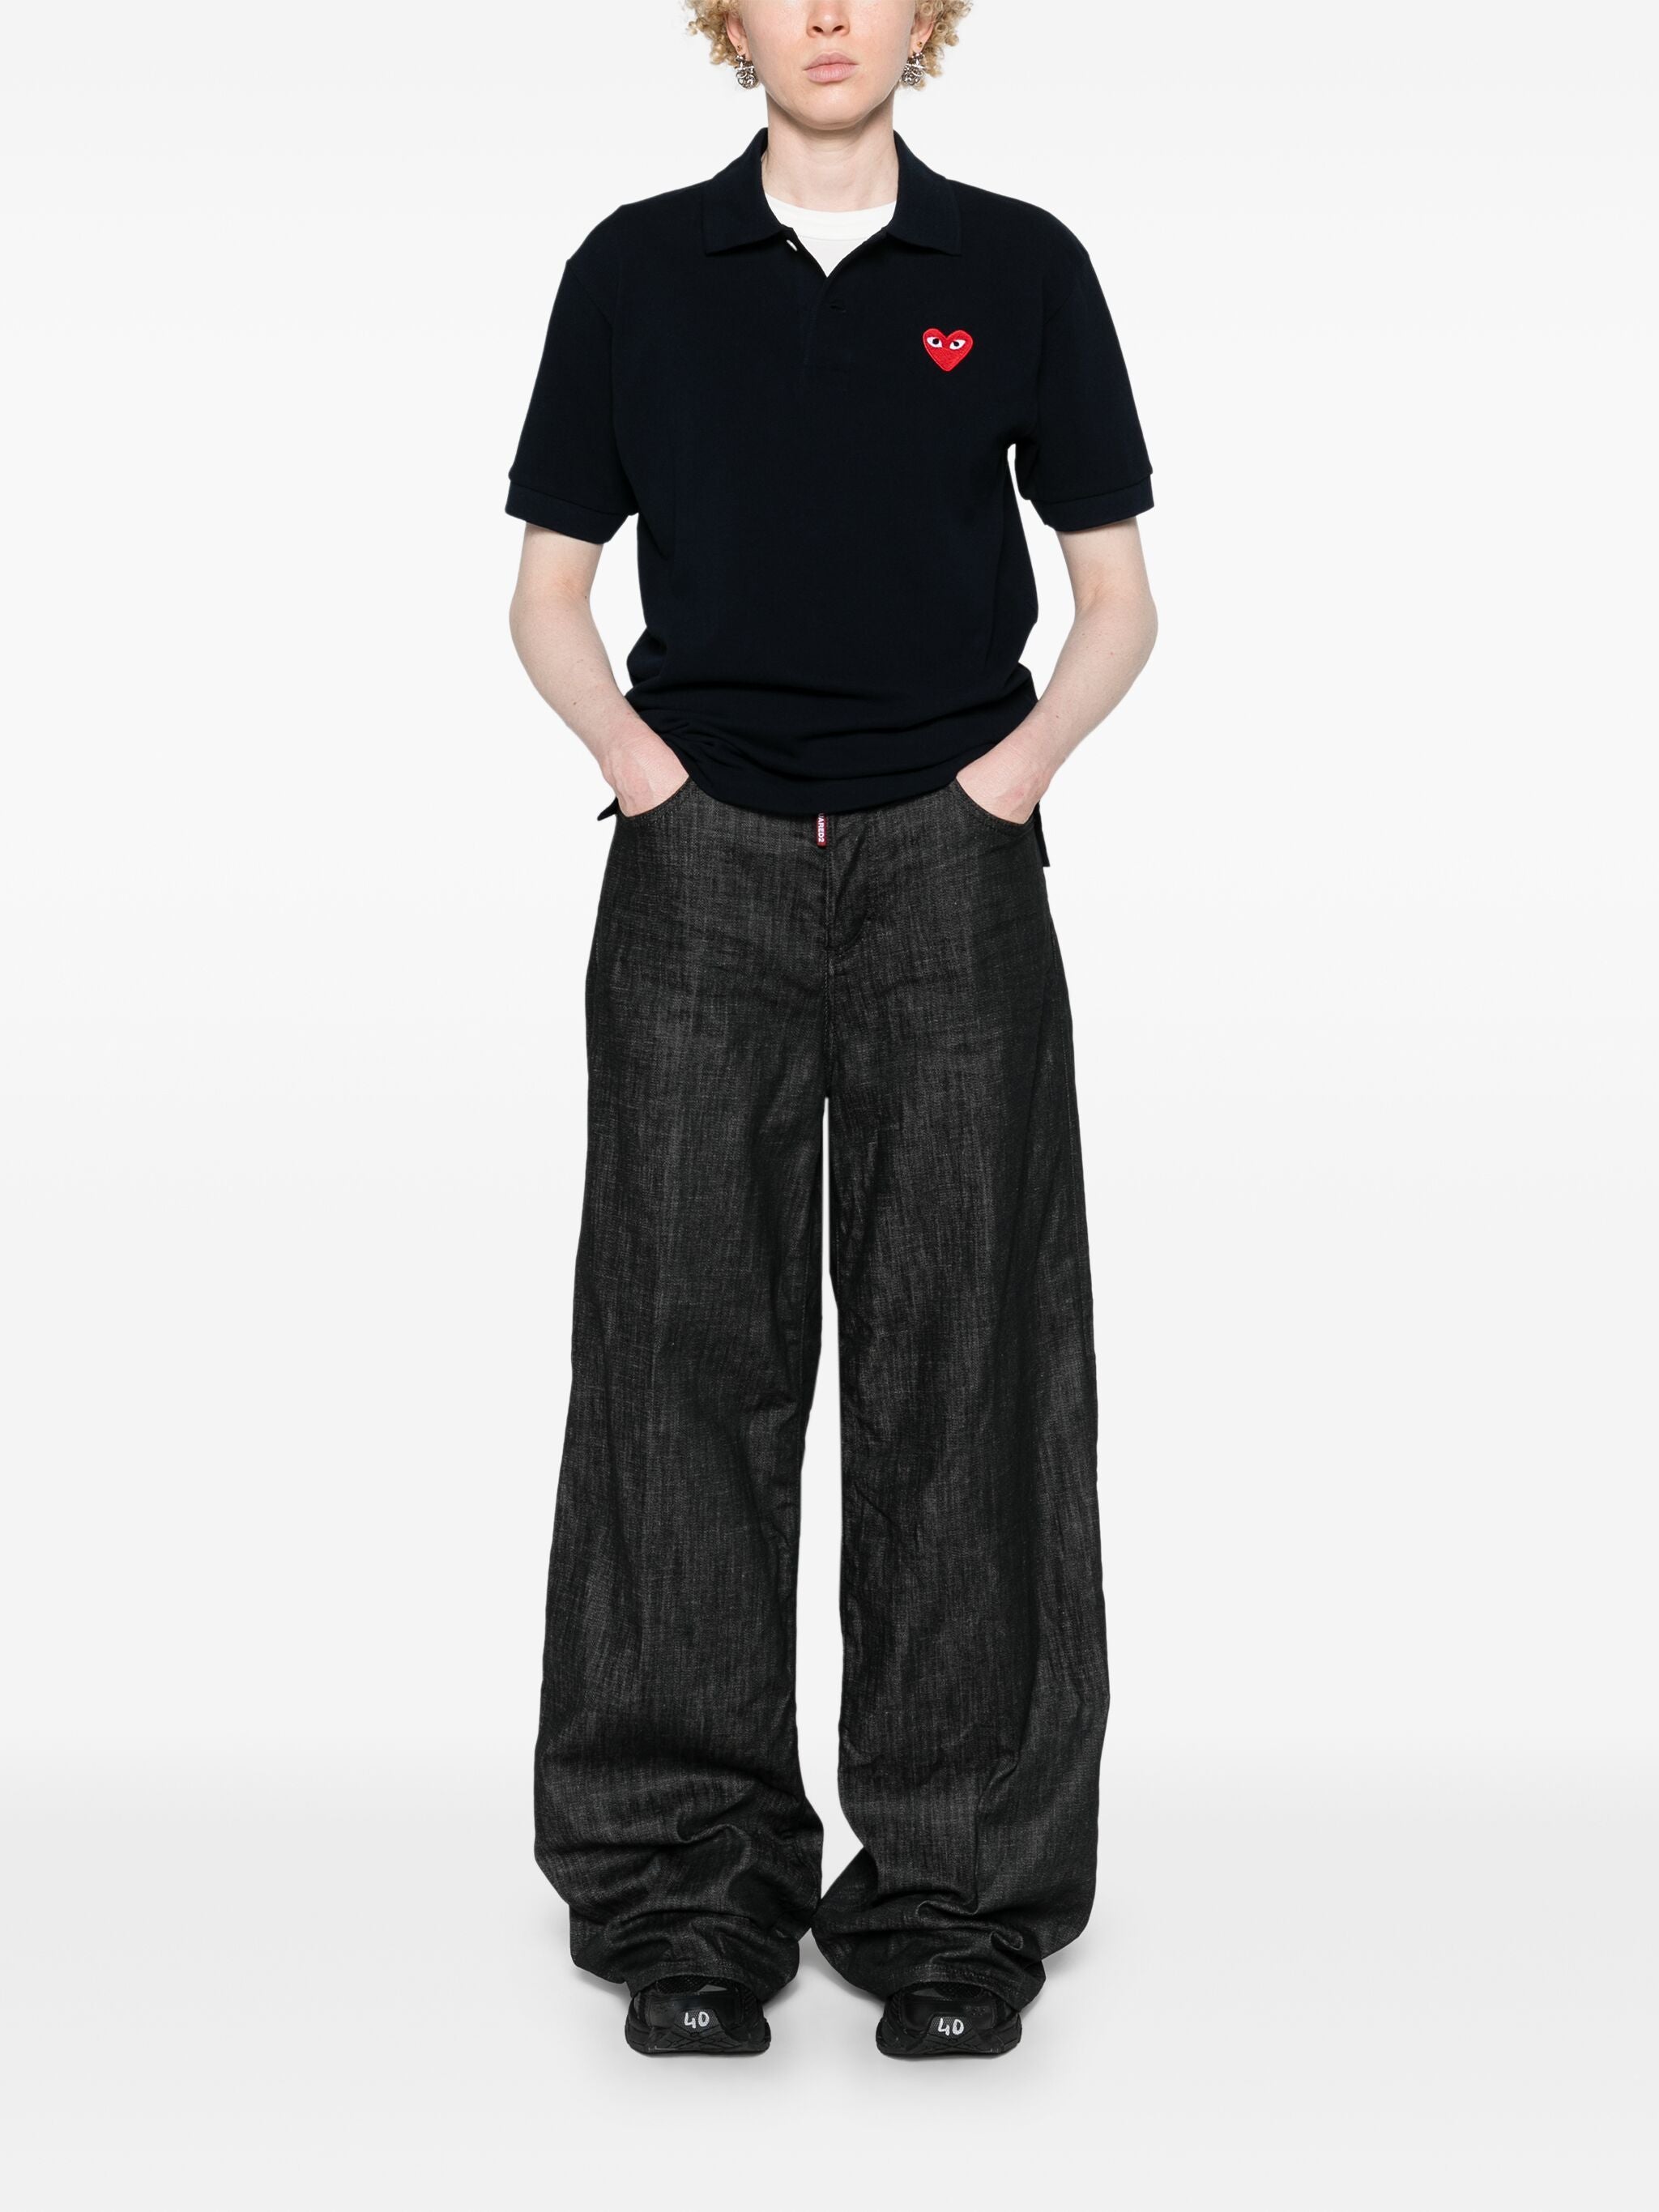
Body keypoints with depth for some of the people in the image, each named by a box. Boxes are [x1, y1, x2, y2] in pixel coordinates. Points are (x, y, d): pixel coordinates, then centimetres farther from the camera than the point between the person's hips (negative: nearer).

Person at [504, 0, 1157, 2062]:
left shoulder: (1019, 267, 7)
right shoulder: (638, 269, 7)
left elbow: (1115, 597, 10)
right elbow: (548, 593, 11)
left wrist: (1007, 776, -5)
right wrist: (647, 771, -5)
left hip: (951, 879, 0)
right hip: (701, 878, 1)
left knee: (958, 1357, 1)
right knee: (690, 1350, 1)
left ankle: (955, 1885, 11)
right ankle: (693, 1882, 11)